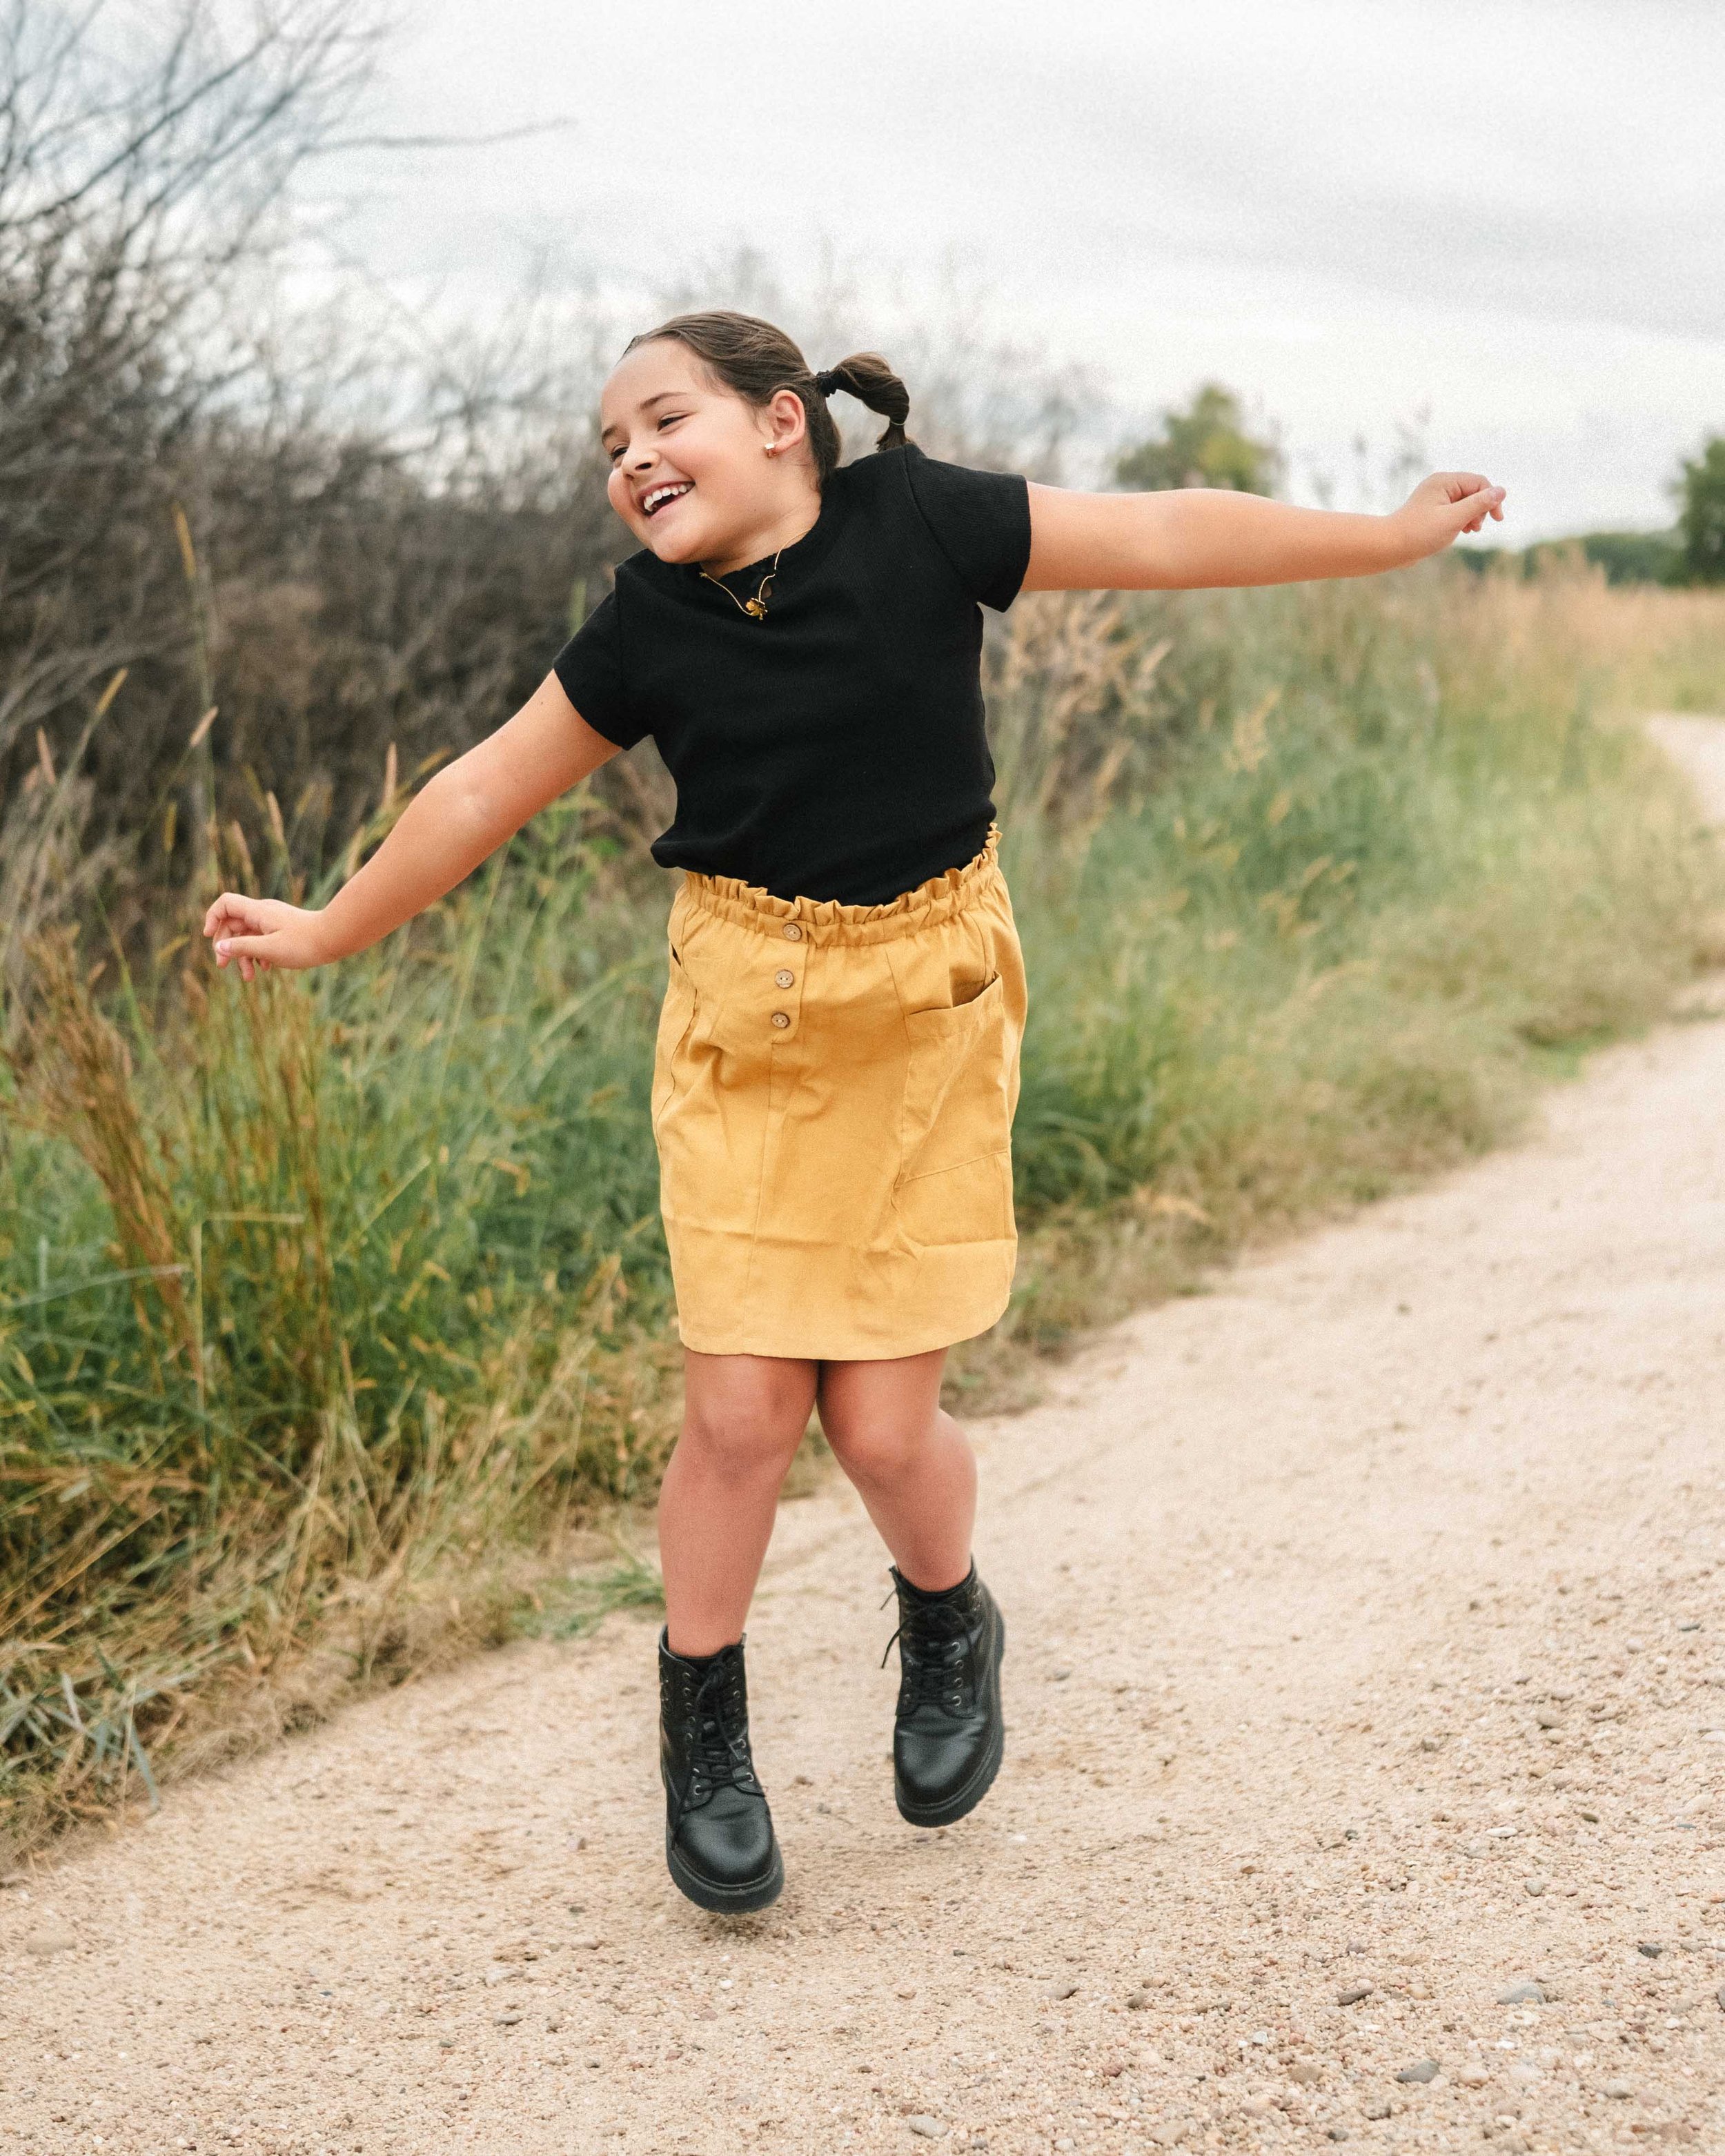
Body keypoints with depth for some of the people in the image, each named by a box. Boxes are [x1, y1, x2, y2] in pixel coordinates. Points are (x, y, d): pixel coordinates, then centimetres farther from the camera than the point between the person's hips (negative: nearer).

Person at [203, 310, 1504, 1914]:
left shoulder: (919, 522, -7)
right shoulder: (649, 628, -2)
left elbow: (1165, 535, -5)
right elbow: (489, 790, 8)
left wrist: (1394, 534, -2)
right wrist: (330, 932, 15)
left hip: (924, 1014, -1)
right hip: (742, 1019, 1)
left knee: (882, 1421, -2)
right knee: (743, 1408, -4)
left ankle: (949, 1627, 33)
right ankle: (702, 1740, 20)